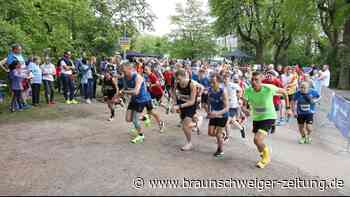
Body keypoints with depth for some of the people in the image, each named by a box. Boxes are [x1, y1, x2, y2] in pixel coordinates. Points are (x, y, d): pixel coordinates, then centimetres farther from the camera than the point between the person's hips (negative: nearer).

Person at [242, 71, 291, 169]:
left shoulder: (269, 88, -24)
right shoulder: (248, 91, -15)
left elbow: (284, 92, -7)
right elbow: (244, 105, -14)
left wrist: (288, 108, -5)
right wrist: (245, 109, -38)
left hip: (269, 117, -5)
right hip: (256, 118, 5)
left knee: (257, 139, -20)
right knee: (257, 141, 18)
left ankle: (266, 158, 10)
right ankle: (263, 154, 52)